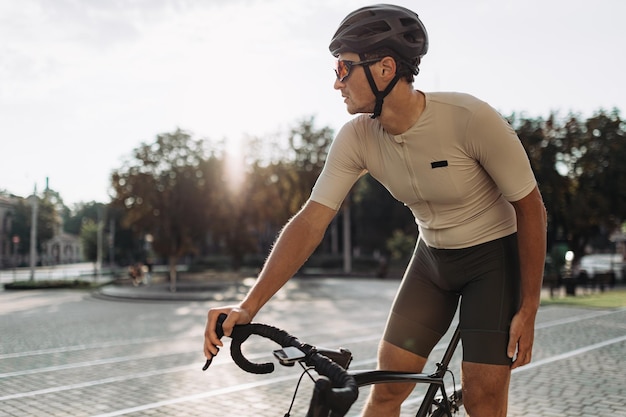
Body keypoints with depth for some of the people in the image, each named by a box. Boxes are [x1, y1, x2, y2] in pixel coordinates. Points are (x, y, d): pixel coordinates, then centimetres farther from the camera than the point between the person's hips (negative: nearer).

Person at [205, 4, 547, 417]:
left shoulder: (470, 119, -28)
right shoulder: (358, 138, -15)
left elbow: (531, 208, -17)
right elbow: (312, 220, -17)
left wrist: (528, 310, -14)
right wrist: (249, 305, -26)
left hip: (494, 256, -4)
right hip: (432, 256, 4)